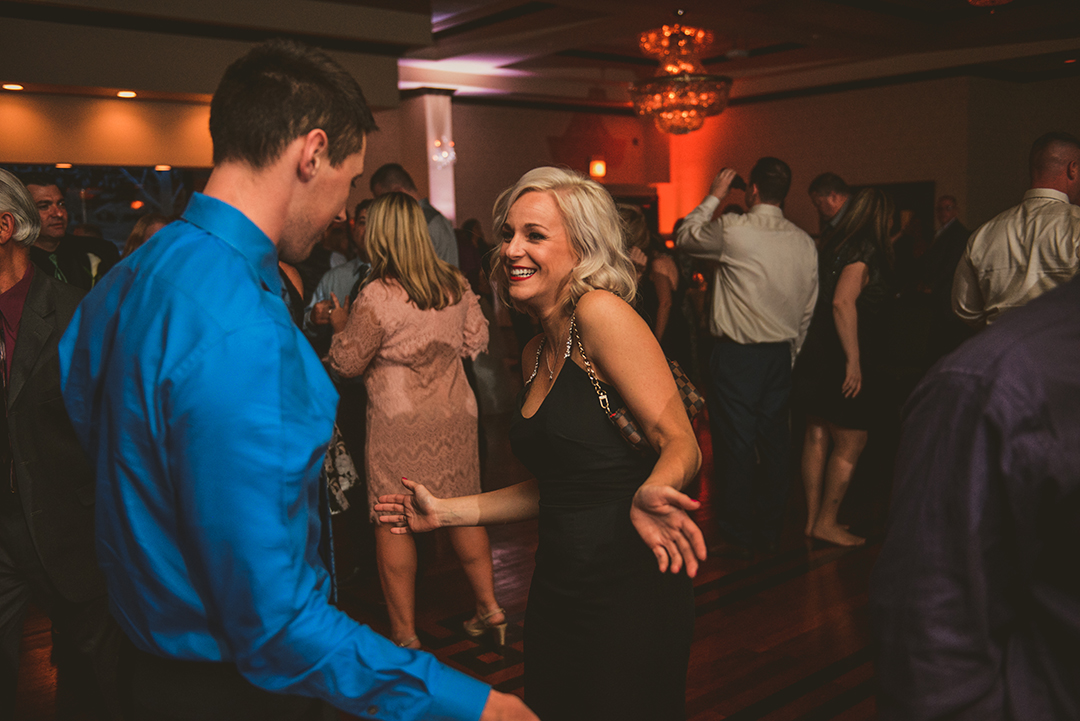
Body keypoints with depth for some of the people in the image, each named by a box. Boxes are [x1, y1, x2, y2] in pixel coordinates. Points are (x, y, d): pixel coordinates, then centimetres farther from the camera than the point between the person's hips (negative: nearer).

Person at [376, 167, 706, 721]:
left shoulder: (601, 312, -14)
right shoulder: (536, 354, 10)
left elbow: (681, 445, -17)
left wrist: (649, 494, -38)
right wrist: (446, 512, 14)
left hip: (628, 592, -8)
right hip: (557, 590, 8)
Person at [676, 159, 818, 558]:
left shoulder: (732, 230, -13)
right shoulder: (805, 242, 5)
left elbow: (683, 237, 4)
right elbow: (808, 309, 10)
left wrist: (714, 197, 13)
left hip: (736, 355, -6)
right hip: (780, 354, 6)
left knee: (736, 446, 3)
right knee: (774, 443, 13)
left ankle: (740, 538, 12)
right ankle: (770, 532, 25)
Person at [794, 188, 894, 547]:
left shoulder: (835, 246, 11)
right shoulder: (865, 249, -12)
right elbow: (842, 303, -24)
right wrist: (854, 361, -23)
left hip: (818, 358, 9)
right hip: (841, 363, -9)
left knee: (817, 437, 12)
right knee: (850, 443, 2)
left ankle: (813, 518, 22)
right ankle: (826, 522, 11)